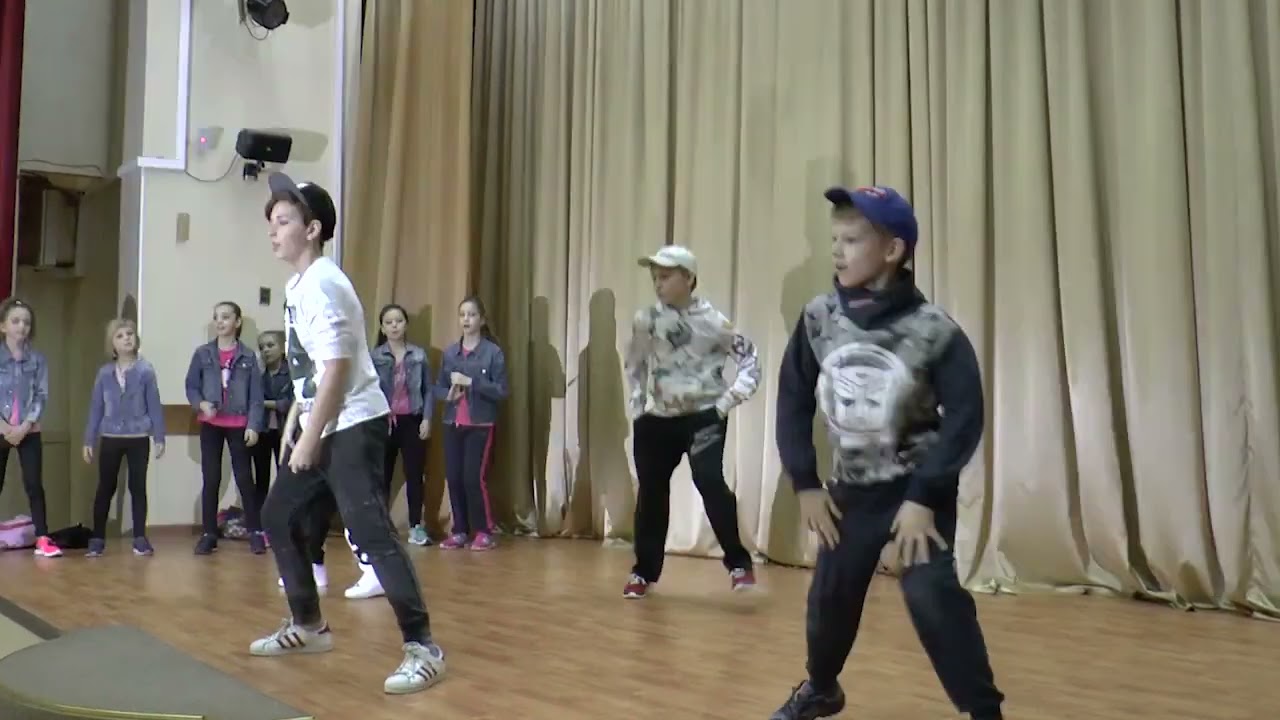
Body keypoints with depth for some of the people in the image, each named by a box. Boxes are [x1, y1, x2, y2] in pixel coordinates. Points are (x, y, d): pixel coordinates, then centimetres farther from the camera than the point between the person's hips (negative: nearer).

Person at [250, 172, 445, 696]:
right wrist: (292, 422, 18)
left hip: (353, 426, -11)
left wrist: (309, 437, -19)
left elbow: (337, 368, -21)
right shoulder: (297, 285, 14)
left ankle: (423, 647, -11)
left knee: (370, 534, -16)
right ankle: (308, 626, 30)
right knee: (279, 515, 17)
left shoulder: (322, 285, -16)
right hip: (320, 427, 11)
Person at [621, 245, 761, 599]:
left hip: (704, 417, -4)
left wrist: (727, 402, -12)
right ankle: (644, 571, 23)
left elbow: (750, 360, -6)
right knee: (651, 492, 8)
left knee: (709, 481, -22)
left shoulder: (713, 321, -11)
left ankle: (739, 563, -10)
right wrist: (636, 404, 8)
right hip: (657, 420, 4)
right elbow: (634, 364, 16)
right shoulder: (645, 320, 0)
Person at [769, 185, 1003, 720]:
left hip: (918, 487, -4)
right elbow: (793, 401, 0)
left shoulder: (934, 331, -19)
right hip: (851, 487, 4)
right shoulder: (817, 318, -8)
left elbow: (964, 418, -16)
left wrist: (923, 498, -20)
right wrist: (805, 484, -1)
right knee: (830, 595, 11)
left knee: (931, 594, -19)